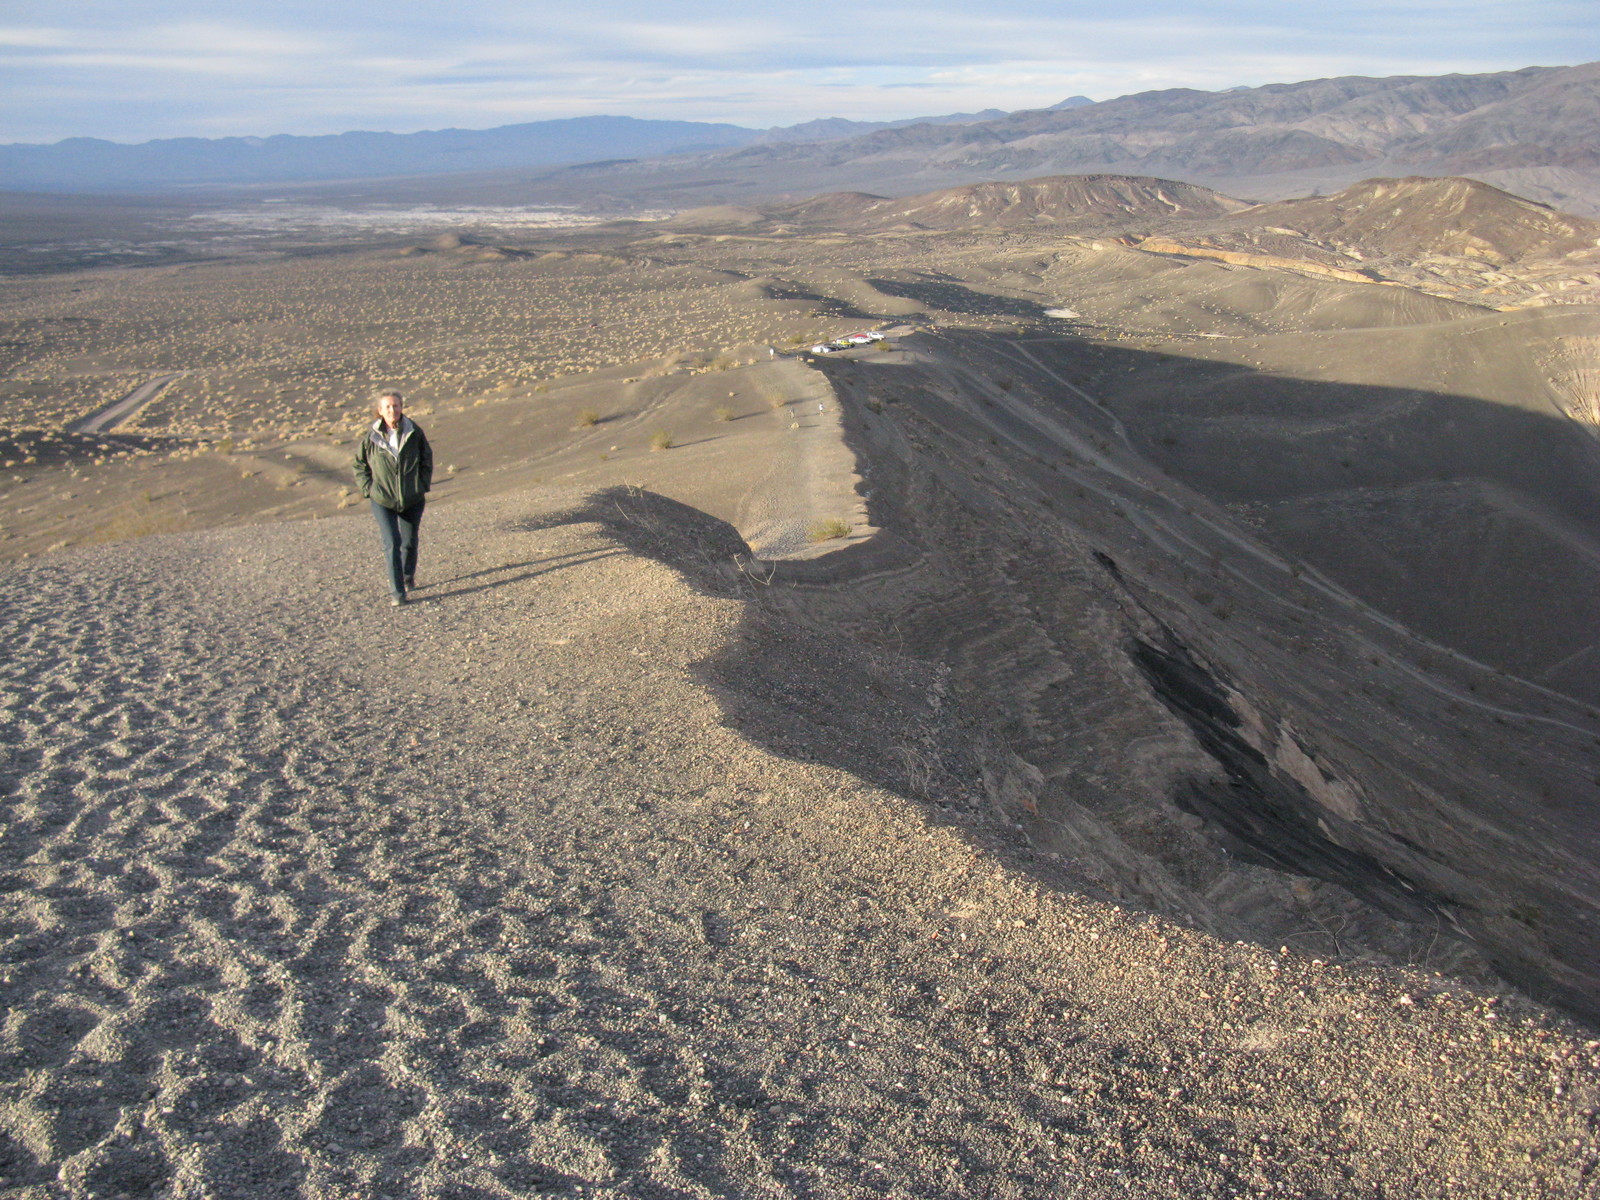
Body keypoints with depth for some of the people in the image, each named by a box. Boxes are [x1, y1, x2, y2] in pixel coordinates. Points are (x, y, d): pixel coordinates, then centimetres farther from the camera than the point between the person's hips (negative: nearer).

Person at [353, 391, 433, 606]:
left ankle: (408, 577, 42)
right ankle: (397, 592, -5)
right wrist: (368, 489, -1)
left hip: (412, 499, 2)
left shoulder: (415, 433, -6)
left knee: (409, 542, 15)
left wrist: (423, 485, 4)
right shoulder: (371, 437, -7)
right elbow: (359, 465, 7)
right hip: (383, 501, -1)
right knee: (392, 544, -10)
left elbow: (427, 459, 9)